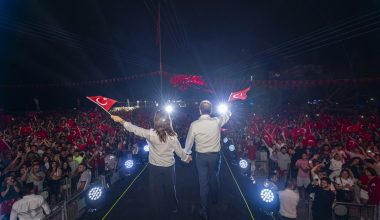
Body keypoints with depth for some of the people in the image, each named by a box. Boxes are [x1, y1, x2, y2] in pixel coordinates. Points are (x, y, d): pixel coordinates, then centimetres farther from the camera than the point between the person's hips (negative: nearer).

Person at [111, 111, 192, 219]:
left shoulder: (151, 134, -23)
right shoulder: (172, 136, -17)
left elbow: (135, 129, -16)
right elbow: (179, 151, -7)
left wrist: (121, 120, -5)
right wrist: (187, 158, 13)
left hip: (155, 167, -2)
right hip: (169, 167, 2)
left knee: (156, 191, 17)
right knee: (170, 188, 25)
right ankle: (173, 208, 47)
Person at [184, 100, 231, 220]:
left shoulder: (194, 124, -17)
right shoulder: (217, 121, -14)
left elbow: (189, 141, -5)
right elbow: (228, 113, 6)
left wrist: (187, 152, 15)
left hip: (201, 156, -1)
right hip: (215, 156, 1)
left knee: (203, 182, 11)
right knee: (214, 178, 24)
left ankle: (204, 210, 22)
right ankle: (215, 199, 50)